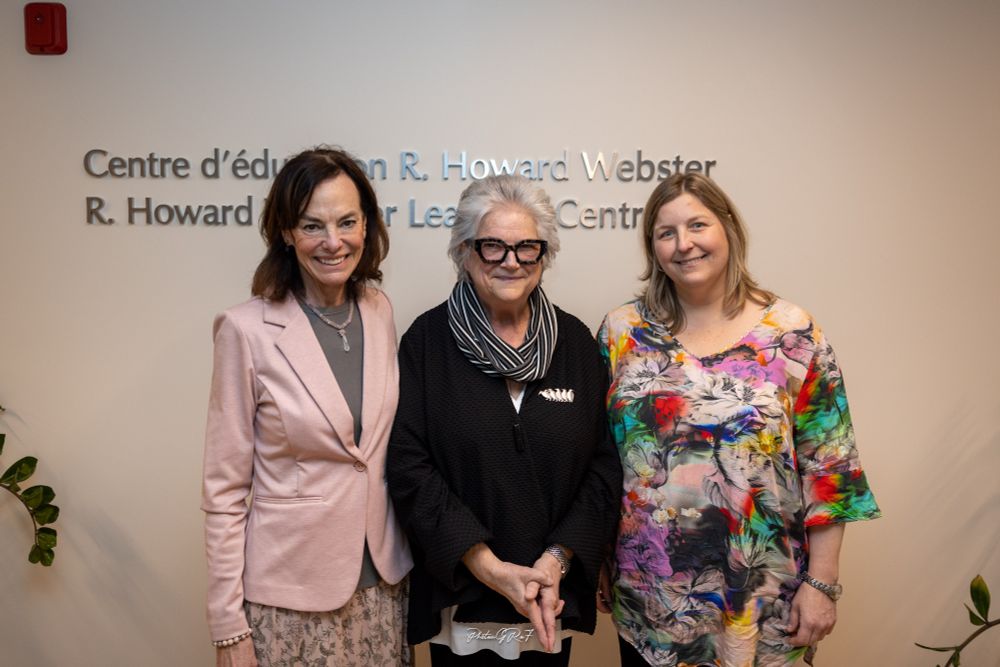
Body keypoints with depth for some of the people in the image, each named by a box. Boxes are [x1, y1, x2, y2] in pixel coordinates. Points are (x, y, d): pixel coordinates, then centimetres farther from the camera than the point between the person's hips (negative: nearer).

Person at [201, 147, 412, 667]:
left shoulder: (379, 311, 0)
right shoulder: (248, 330, -14)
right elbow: (225, 490, -9)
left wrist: (411, 554, 10)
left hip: (382, 581, 4)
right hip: (290, 592, -4)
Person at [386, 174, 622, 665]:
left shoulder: (574, 340, 0)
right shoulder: (428, 340, -7)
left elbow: (603, 464, -1)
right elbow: (409, 466, -11)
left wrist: (557, 559, -12)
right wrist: (491, 569, -16)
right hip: (459, 599, -2)